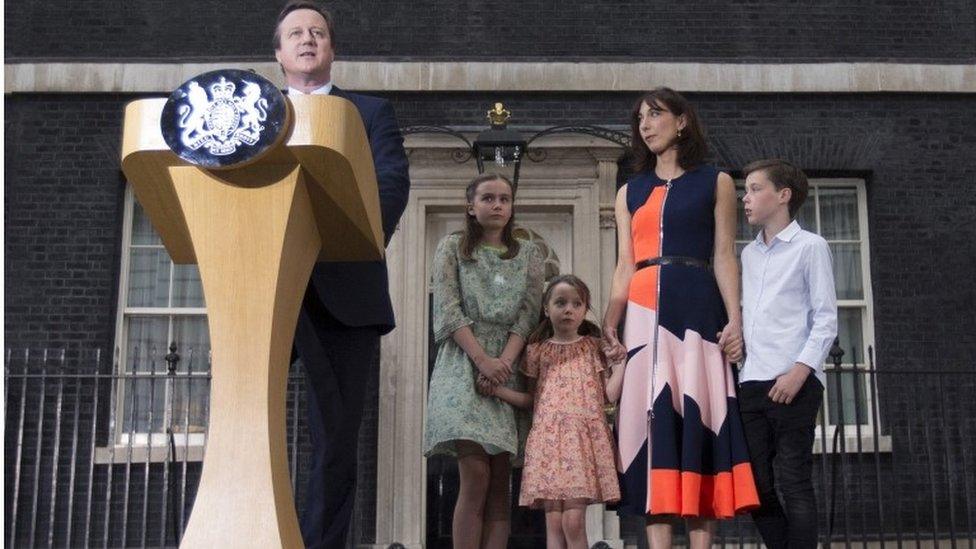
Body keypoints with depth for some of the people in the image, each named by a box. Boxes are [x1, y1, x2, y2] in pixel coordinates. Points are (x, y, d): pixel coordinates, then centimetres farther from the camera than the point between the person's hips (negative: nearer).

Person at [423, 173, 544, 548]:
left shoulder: (528, 255, 14)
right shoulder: (452, 248, 9)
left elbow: (528, 315, 4)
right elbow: (448, 311, -2)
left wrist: (502, 362, -12)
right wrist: (482, 359, -15)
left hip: (509, 369, 3)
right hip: (464, 365, -2)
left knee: (500, 482, -4)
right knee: (475, 474, -16)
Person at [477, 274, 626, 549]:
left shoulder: (594, 347, 11)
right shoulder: (538, 351, 14)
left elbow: (609, 395, 3)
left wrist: (621, 359, -1)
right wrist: (496, 390, 6)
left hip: (584, 437, -1)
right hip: (548, 438, 2)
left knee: (574, 521, -13)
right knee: (554, 522, -2)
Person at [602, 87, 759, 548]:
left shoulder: (715, 183, 11)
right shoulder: (630, 192, 18)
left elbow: (724, 256, 4)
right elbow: (625, 266, 12)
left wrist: (734, 320, -7)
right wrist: (609, 324, 1)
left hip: (696, 308, -2)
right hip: (644, 312, 3)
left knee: (699, 417, -6)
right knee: (652, 418, -3)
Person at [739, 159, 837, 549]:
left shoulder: (810, 246, 1)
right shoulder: (749, 253, 20)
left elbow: (826, 319, -5)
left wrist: (799, 371, -15)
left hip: (795, 383, -6)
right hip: (751, 383, 6)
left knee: (794, 483, -6)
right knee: (755, 485, 5)